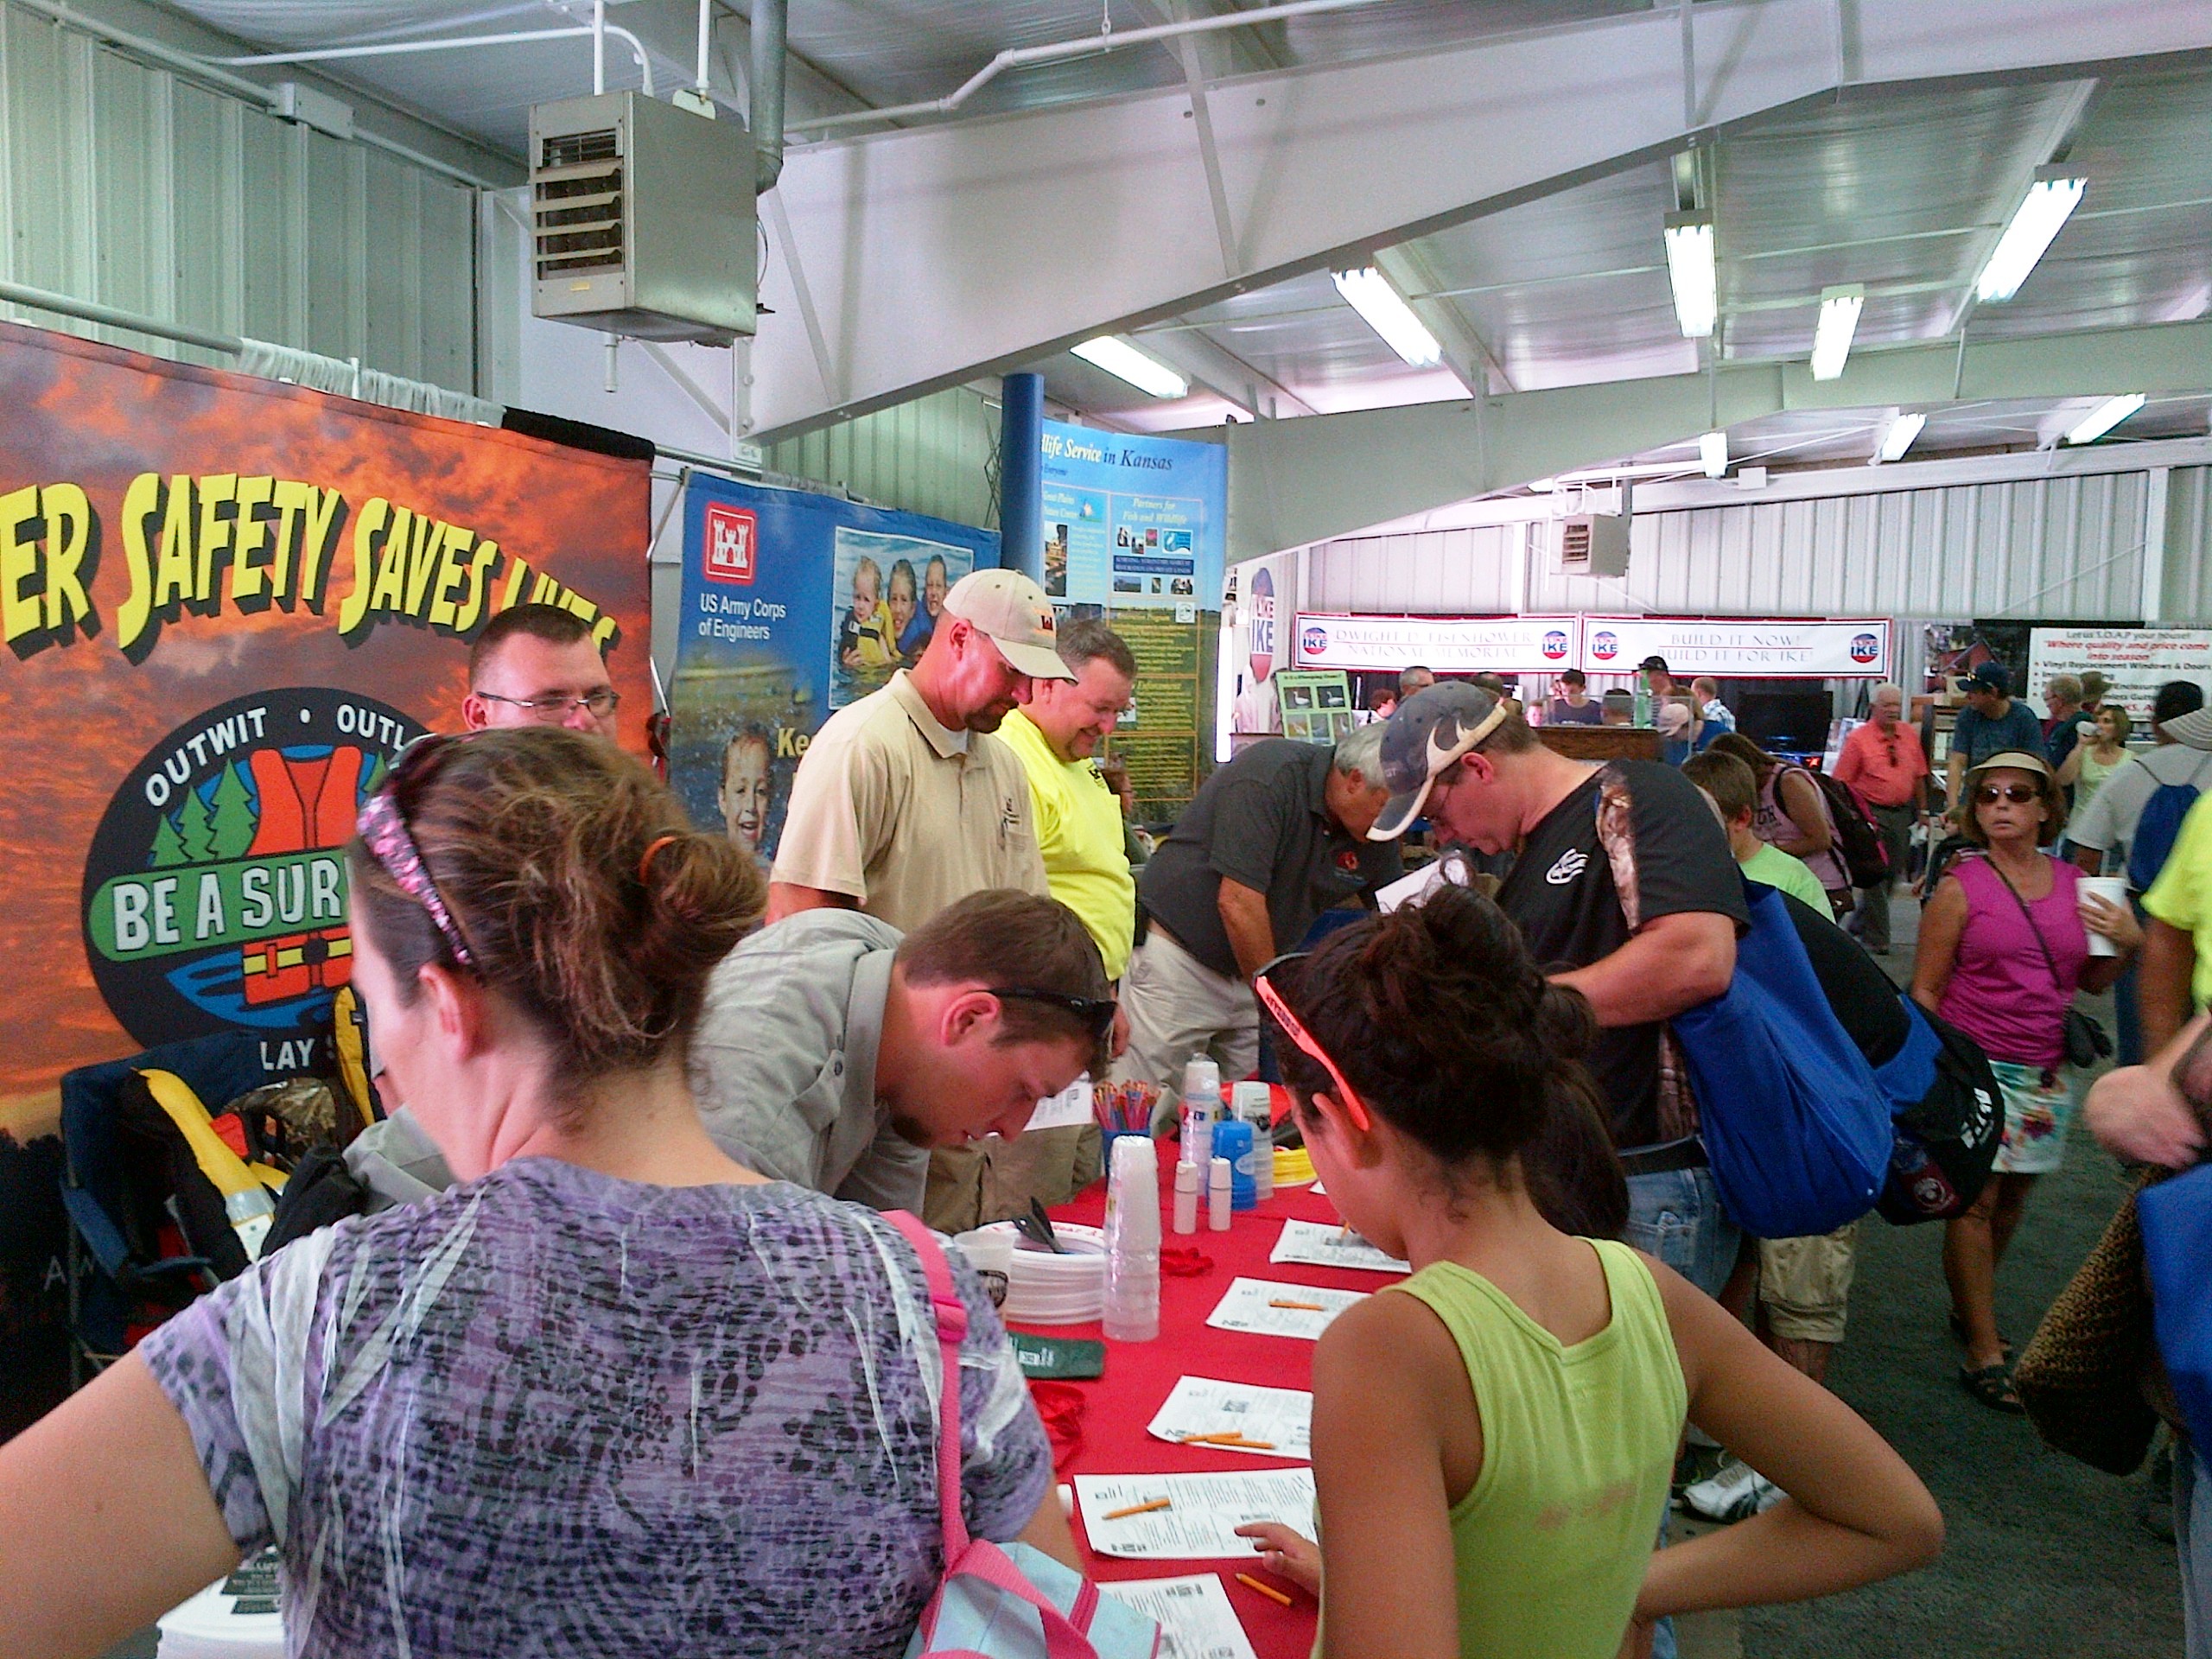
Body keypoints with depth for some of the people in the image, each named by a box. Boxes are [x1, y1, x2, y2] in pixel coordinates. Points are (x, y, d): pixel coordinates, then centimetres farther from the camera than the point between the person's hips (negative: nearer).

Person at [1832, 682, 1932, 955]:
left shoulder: (1910, 735, 8)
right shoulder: (1858, 738, -9)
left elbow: (1919, 776, 15)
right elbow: (1841, 782, -9)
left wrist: (1922, 810, 13)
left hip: (1902, 813, 6)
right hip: (1872, 813, -6)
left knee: (1893, 872, 12)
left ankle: (1860, 924, 30)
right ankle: (1875, 938, 4)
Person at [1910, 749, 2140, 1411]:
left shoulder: (2074, 884, 6)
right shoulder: (1960, 886, -6)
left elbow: (2094, 982, 15)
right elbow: (1925, 991, -4)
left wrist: (2127, 942, -3)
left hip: (2046, 1072, 4)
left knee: (2012, 1196, 11)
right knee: (1975, 1200, -3)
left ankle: (1969, 1306, 32)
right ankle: (1984, 1354, 4)